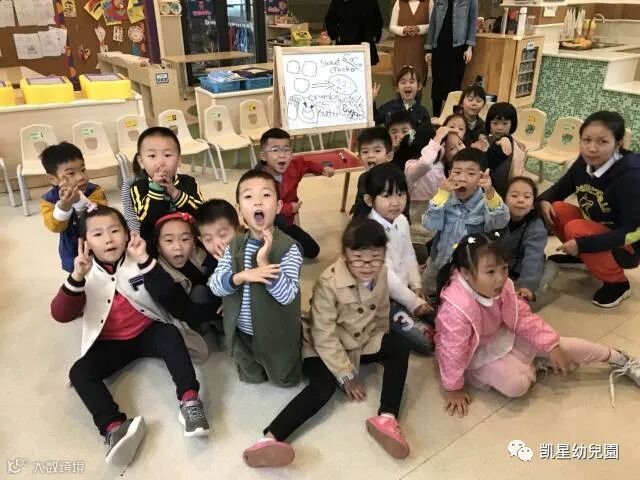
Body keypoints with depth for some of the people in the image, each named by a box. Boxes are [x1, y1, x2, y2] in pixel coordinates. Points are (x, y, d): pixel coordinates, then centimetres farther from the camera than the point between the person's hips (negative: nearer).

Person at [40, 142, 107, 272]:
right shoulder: (49, 199, -13)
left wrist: (79, 200, -51)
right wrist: (63, 205, -46)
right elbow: (55, 226, -26)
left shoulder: (95, 191, -18)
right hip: (73, 256, 2)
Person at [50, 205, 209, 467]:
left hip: (147, 332, -1)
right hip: (110, 344, 1)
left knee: (171, 334, -30)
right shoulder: (85, 273, -2)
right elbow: (60, 315, -15)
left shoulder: (139, 261, -3)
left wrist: (146, 262, -30)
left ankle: (189, 398, -36)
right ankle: (114, 427, -38)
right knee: (79, 371, -23)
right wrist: (76, 278, -31)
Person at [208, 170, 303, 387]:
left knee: (285, 380, 20)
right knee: (251, 379, 25)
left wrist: (264, 262, -39)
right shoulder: (234, 245, -8)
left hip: (277, 334, -4)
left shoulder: (289, 248, -23)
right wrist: (240, 277, -30)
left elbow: (287, 295, -29)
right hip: (242, 333, 4)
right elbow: (214, 284, -11)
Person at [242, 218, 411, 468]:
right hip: (326, 347, -6)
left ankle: (386, 418, -24)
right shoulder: (329, 282, -28)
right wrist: (346, 375, -19)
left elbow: (382, 314, 9)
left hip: (364, 341, 6)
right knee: (323, 387, -29)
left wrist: (381, 343, 16)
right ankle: (270, 439, -41)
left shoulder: (382, 273, -10)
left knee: (399, 348, -16)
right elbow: (324, 336, -24)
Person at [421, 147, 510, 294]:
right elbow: (430, 225, -20)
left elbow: (501, 221, -36)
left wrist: (490, 193, -52)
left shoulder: (485, 202, -16)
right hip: (438, 265, 3)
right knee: (425, 293, 19)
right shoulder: (445, 199, -9)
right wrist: (442, 194, -29)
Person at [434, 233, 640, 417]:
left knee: (564, 346, 0)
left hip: (503, 335, 6)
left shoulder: (501, 287, -17)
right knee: (516, 385, -28)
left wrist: (551, 346, -7)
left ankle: (621, 361, 20)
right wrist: (453, 389, -19)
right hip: (478, 353, -6)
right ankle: (533, 365, 4)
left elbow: (522, 317, -5)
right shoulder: (457, 308, -40)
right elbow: (452, 350, -30)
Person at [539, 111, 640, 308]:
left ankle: (617, 283, -7)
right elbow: (559, 189, 6)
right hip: (596, 228, 6)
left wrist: (582, 244, -34)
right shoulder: (584, 163, -11)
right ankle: (581, 257, 13)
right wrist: (544, 200, -17)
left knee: (575, 229, -29)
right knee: (557, 209, -12)